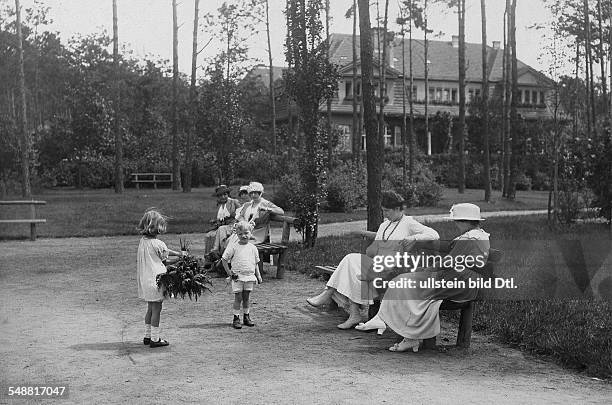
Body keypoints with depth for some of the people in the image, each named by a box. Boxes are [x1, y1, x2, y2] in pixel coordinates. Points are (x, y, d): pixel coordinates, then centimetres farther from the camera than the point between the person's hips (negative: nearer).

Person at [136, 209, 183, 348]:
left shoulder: (142, 241, 5)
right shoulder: (158, 244, -19)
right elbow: (165, 256, -5)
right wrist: (180, 255, 12)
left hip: (145, 280, 8)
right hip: (155, 279, -8)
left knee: (150, 309, 19)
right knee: (156, 309, 1)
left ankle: (147, 336, 27)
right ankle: (155, 339, 7)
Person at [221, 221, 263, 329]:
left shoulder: (252, 248, 7)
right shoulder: (233, 247, -4)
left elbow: (256, 263, 14)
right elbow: (224, 259, 0)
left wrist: (258, 275, 11)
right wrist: (229, 272, -5)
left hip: (249, 276, 3)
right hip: (237, 277, -3)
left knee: (246, 298, 10)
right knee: (238, 298, -2)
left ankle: (246, 317, 20)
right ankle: (236, 318, 5)